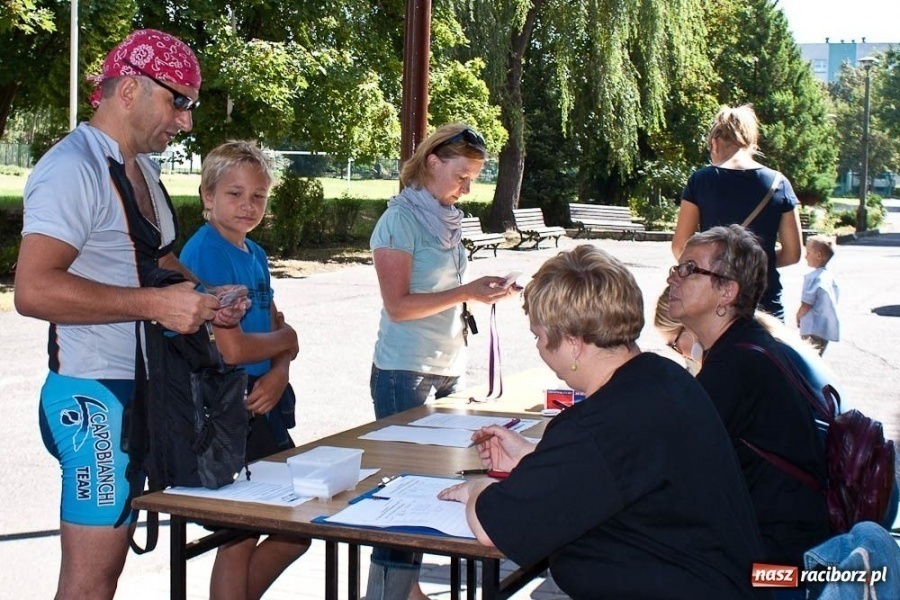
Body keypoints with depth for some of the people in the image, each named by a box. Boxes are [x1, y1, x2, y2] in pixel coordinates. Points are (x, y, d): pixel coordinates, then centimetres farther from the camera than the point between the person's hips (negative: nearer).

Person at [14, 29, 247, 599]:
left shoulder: (142, 167, 15)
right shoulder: (73, 168, -16)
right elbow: (33, 289, -27)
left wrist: (203, 295, 8)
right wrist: (156, 304, -26)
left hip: (141, 391, 10)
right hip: (95, 396, -10)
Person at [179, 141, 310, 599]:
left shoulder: (256, 255, 12)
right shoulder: (206, 252, -15)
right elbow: (230, 348, -22)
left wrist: (279, 373, -9)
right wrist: (286, 339, -4)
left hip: (263, 404, 9)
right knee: (240, 539, 3)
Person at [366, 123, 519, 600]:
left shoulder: (446, 219, 12)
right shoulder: (401, 220, -10)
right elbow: (397, 305, -17)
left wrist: (484, 291, 4)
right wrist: (465, 292, -19)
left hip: (447, 371, 8)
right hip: (405, 374, -7)